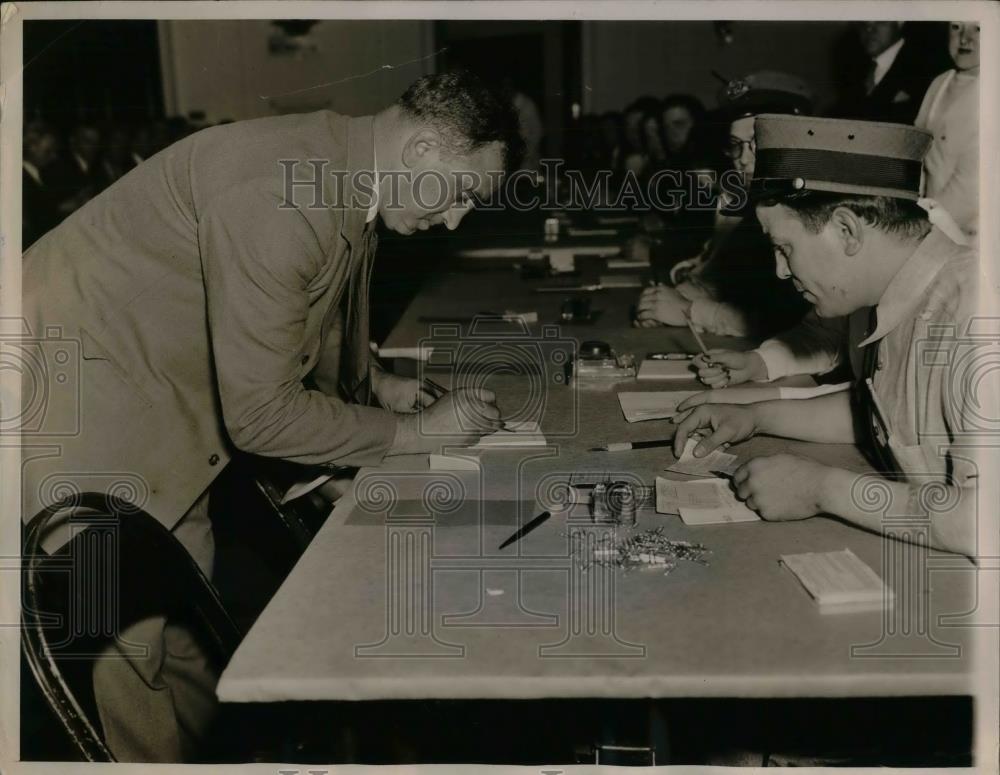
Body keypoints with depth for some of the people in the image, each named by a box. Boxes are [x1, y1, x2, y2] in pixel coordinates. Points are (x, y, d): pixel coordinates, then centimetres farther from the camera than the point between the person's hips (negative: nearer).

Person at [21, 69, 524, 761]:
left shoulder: (349, 179, 1)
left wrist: (375, 384, 4)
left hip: (163, 400, 9)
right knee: (132, 649, -1)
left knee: (188, 635, 13)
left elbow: (305, 323, 20)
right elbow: (261, 414, -25)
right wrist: (415, 432, -16)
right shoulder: (279, 196, -30)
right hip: (80, 398, -9)